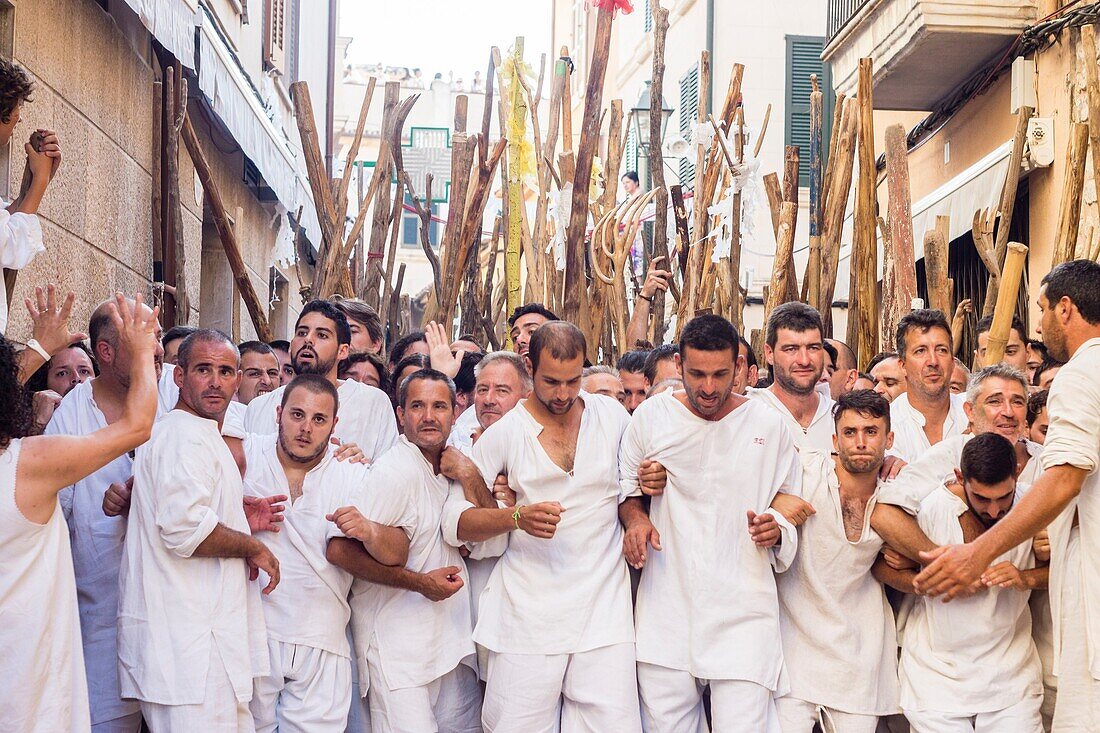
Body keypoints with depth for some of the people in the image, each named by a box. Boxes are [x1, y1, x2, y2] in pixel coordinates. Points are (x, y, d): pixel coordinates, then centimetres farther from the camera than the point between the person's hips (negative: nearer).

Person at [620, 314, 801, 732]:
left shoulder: (768, 424, 3)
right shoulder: (650, 416, 5)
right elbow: (625, 486, 19)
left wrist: (776, 531, -9)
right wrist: (634, 517, -2)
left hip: (743, 613, -1)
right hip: (666, 608, 1)